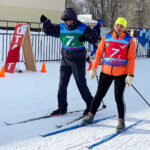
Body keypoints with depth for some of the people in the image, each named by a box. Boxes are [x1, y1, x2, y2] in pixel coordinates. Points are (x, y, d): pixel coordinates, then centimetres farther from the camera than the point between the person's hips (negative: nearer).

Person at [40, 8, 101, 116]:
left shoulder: (83, 28, -9)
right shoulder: (61, 28, 1)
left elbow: (94, 39, -9)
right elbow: (49, 30, 10)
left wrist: (86, 37, -28)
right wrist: (45, 22, -8)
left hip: (78, 61, -4)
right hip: (65, 60, 4)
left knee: (81, 84, 0)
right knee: (62, 84, 4)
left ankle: (90, 105, 17)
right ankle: (62, 108, 14)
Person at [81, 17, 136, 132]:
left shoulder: (129, 40, -3)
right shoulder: (107, 37, 3)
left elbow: (131, 58, -6)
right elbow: (99, 53, 5)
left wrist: (130, 75, -13)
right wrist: (94, 69, 2)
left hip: (121, 74, -3)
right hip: (106, 72, 3)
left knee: (119, 97, -5)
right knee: (99, 95, 10)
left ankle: (121, 121, 9)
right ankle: (91, 116, 25)